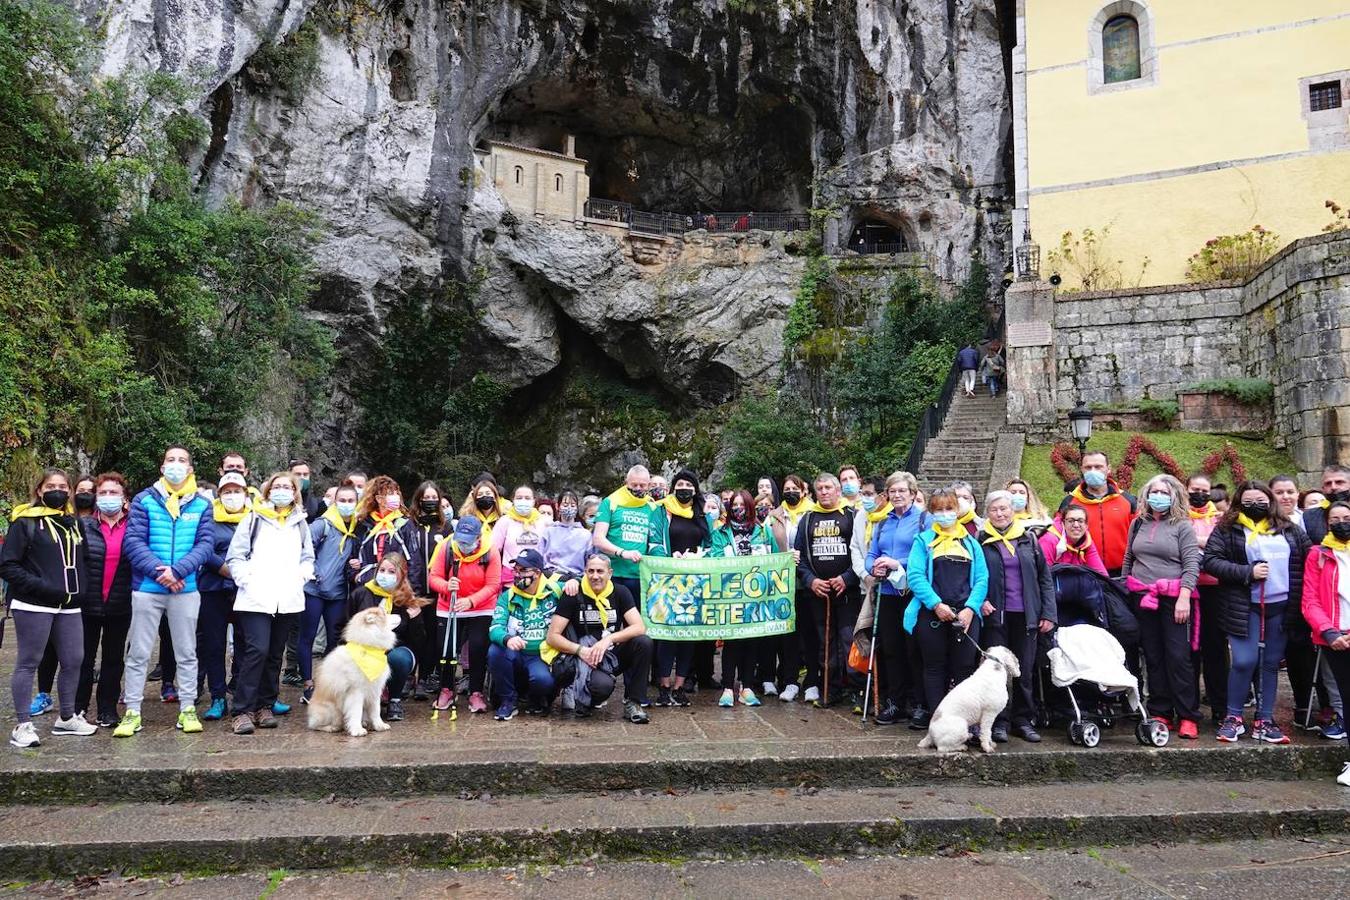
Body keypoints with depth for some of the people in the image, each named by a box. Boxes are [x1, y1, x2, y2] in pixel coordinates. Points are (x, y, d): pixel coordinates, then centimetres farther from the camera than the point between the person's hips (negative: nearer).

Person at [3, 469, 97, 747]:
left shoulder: (73, 523, 15)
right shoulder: (25, 522, -4)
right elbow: (7, 565, -9)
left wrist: (79, 591, 6)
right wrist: (41, 587, -17)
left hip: (69, 606, 6)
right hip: (34, 606, -6)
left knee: (74, 660, 8)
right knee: (28, 663, 1)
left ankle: (67, 718, 22)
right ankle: (23, 726, 8)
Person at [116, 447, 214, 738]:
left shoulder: (201, 504, 6)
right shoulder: (144, 500, 2)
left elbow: (205, 543, -3)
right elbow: (133, 540, -6)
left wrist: (177, 571, -16)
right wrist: (159, 571, -17)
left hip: (186, 589, 1)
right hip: (147, 588, -1)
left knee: (187, 653, 8)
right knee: (139, 653, 5)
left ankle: (188, 709, 15)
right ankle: (132, 712, 13)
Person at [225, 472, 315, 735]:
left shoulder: (301, 523, 16)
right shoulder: (254, 519, 5)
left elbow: (308, 557, 22)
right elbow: (235, 556, 3)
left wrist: (301, 577, 5)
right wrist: (246, 580, -7)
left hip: (288, 600, 4)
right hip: (256, 599, -4)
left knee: (275, 654, 9)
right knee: (257, 650, -15)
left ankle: (265, 706, 19)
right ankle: (243, 711, -9)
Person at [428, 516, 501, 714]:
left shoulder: (490, 552, -17)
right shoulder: (445, 548, -13)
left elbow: (493, 585, -17)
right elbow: (434, 577, -12)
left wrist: (471, 601, -30)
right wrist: (446, 586, -34)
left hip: (481, 610, -2)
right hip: (448, 609, 2)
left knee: (478, 648, -12)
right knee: (444, 648, -1)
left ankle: (476, 693, 5)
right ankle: (446, 690, 22)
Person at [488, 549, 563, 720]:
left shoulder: (554, 592, 0)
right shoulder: (507, 597, 1)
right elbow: (495, 628, -12)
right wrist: (507, 639, -36)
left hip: (542, 657, -2)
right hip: (515, 656, 2)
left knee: (543, 680, -34)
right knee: (495, 651, -29)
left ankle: (537, 702, 5)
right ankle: (507, 701, -8)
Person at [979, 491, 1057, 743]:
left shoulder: (1028, 539, 7)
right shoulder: (982, 541, 2)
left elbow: (1045, 577, 7)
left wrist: (1049, 614, 1)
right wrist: (979, 600, -13)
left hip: (1026, 616, 2)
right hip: (995, 615, -2)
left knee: (1025, 671, 8)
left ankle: (1023, 720, 19)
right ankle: (999, 722, 9)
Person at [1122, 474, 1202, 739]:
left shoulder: (1182, 526, 1)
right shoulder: (1138, 524, 13)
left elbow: (1191, 564, -7)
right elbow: (1127, 561, 19)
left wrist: (1184, 597, -16)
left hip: (1173, 598, -4)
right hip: (1142, 598, 4)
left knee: (1178, 656, -8)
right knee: (1153, 657, 7)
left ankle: (1188, 717, -1)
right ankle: (1160, 713, 14)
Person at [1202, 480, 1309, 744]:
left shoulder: (1289, 530, 11)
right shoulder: (1227, 529, 0)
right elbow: (1210, 560, -9)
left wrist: (1302, 598, 2)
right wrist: (1248, 572, -16)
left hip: (1281, 607, 4)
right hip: (1244, 608, -4)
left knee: (1272, 663, 9)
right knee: (1244, 661, -9)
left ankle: (1264, 720, 19)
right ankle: (1233, 718, 8)